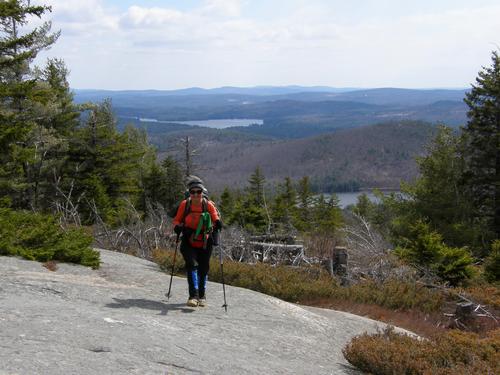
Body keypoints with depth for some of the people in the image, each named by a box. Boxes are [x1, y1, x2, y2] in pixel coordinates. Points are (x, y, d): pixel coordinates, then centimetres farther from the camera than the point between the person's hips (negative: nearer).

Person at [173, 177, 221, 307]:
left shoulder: (209, 205, -5)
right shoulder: (184, 204, -4)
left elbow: (216, 220, 0)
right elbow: (177, 220, 7)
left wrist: (217, 224, -24)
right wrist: (177, 227, -16)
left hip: (205, 244, 1)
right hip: (188, 243, -1)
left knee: (203, 269, 8)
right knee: (192, 264, -21)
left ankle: (202, 296, 29)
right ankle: (193, 295, -23)